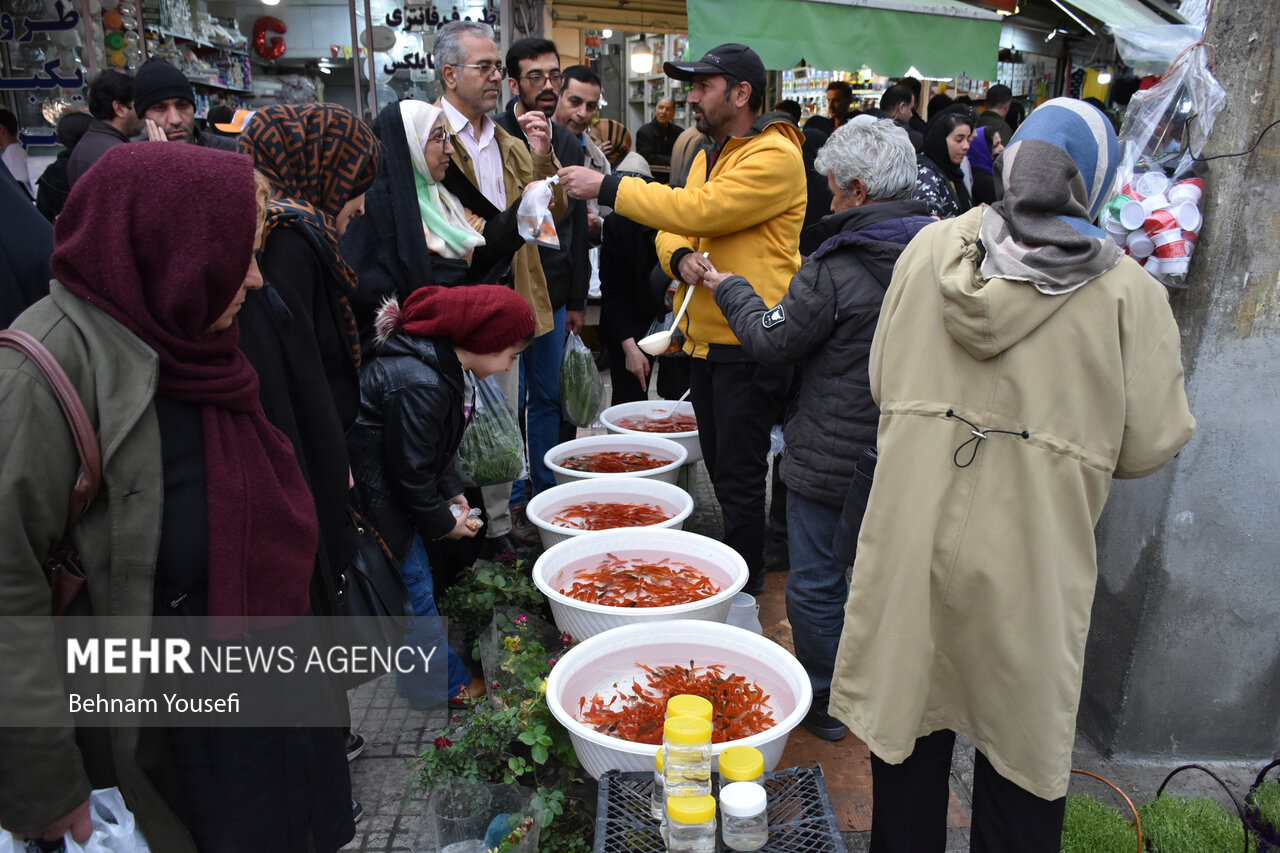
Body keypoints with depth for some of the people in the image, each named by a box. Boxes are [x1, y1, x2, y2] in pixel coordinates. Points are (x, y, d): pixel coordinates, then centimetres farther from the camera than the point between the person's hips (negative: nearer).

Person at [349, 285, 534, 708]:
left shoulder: (434, 358, 1)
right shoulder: (418, 385, -31)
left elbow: (432, 448, 13)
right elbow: (411, 470, -23)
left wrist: (452, 493, 8)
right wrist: (443, 523, -9)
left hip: (389, 488, 10)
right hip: (373, 498, -10)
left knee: (415, 575, 19)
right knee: (412, 586, 2)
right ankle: (447, 686, 17)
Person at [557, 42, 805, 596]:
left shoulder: (774, 156, -13)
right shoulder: (706, 158, 17)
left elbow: (699, 211, -23)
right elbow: (675, 227, 14)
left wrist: (607, 187, -18)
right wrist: (680, 258, -11)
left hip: (749, 343, -9)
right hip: (705, 336, 9)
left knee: (740, 477, -2)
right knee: (719, 466, 18)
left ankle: (744, 591, 12)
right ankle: (733, 566, 34)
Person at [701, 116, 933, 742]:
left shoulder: (835, 269, -19)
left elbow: (772, 342, -10)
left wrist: (732, 290, 6)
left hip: (832, 462, -7)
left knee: (817, 585, 10)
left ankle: (822, 706, 25)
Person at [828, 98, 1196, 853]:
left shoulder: (932, 247, -1)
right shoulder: (1128, 292, -8)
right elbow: (1151, 445, -5)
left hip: (912, 533, 3)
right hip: (1030, 556, -2)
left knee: (908, 710, 20)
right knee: (1023, 744, 16)